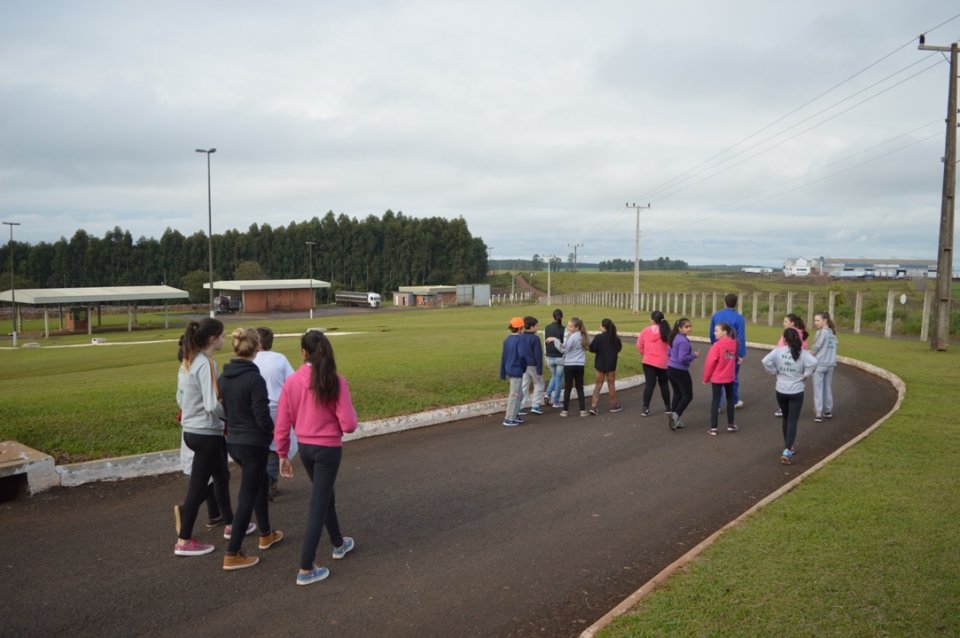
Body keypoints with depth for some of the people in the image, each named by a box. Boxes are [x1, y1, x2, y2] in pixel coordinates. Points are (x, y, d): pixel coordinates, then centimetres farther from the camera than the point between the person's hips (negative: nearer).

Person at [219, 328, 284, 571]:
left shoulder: (224, 377, 1)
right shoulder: (254, 379, -21)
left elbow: (221, 409, 9)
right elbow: (263, 418, -20)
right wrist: (274, 432, -1)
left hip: (233, 442, 8)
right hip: (253, 444, -8)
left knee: (261, 482, 26)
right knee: (247, 496, 2)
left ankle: (266, 534, 39)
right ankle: (232, 555, 7)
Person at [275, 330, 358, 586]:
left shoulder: (291, 382, -8)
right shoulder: (336, 382, -17)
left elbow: (282, 425, -3)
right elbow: (348, 425, -19)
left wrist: (283, 455, 10)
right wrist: (349, 414, 4)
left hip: (304, 448, 4)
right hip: (329, 449, -4)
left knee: (325, 495, 25)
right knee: (318, 505, 4)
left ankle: (339, 543, 45)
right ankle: (306, 569, 7)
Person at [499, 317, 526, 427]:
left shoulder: (507, 339, 5)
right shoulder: (519, 339, -17)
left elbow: (503, 356, 9)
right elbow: (521, 355, -27)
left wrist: (503, 373, 15)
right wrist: (523, 367, -8)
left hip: (509, 370, 7)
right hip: (516, 371, -7)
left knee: (516, 394, 20)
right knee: (514, 395, 1)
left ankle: (515, 415, 28)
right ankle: (508, 419, 6)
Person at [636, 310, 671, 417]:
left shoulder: (645, 331, -6)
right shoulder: (666, 332, -10)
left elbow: (639, 346, 3)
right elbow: (671, 347, -6)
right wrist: (668, 357, 12)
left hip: (648, 362, 0)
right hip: (663, 362, 0)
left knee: (649, 384, 3)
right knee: (664, 384, 16)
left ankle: (645, 408, -4)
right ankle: (667, 407, 26)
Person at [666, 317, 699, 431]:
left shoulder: (675, 338, 7)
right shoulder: (684, 341, -21)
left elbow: (669, 353, 17)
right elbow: (682, 358, -27)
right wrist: (694, 355, -13)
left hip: (671, 369, 9)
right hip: (680, 371, -9)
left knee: (677, 394, 18)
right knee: (688, 396, 3)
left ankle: (675, 419, 21)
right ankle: (675, 415, -11)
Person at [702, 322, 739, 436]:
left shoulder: (717, 345, -19)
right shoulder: (734, 344, -1)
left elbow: (710, 362, -16)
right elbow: (734, 359, 9)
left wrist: (706, 377, -5)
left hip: (717, 378, -5)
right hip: (730, 377, 5)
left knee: (715, 401, 2)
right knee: (730, 399, 19)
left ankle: (713, 428, 1)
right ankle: (730, 424, 26)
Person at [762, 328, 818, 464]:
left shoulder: (778, 351, -6)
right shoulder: (802, 353, -8)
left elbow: (765, 361, -18)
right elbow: (813, 362, -24)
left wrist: (775, 372, -2)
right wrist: (805, 375, -9)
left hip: (781, 391, 2)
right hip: (796, 392, -2)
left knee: (786, 419, 20)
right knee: (792, 421, 0)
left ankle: (788, 447, 31)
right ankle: (786, 451, -12)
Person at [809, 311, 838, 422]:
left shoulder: (822, 332, -13)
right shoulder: (832, 333, 9)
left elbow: (815, 348, -12)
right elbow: (833, 348, 9)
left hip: (819, 364, -7)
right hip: (830, 363, 7)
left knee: (818, 389, -1)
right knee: (828, 387, 17)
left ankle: (818, 413, -1)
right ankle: (828, 411, 24)